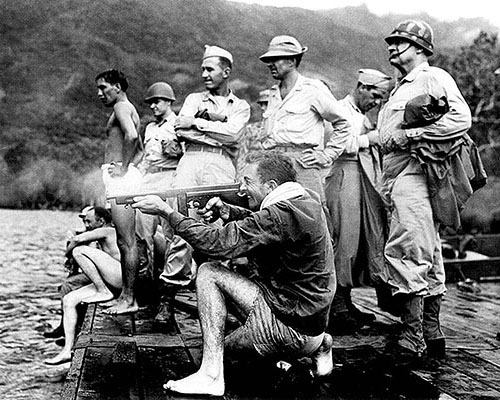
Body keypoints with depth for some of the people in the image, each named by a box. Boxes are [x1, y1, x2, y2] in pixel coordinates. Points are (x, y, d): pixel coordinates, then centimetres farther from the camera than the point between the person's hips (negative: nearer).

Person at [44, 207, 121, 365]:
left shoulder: (107, 231, -3)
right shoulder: (102, 241, 27)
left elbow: (78, 239, -16)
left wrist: (67, 252, 2)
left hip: (123, 278, -10)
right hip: (109, 283, 10)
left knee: (79, 251, -18)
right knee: (68, 300, 0)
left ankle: (103, 292, -13)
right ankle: (67, 350, -3)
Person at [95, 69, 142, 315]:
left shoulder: (121, 107, -6)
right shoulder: (128, 110, 25)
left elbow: (131, 135, -25)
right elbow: (136, 141, 29)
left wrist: (123, 167, -18)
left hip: (121, 176, -11)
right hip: (121, 177, 11)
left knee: (127, 241, -9)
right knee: (125, 240, 11)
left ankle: (129, 299, -6)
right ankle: (127, 295, 15)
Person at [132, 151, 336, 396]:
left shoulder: (281, 215, -24)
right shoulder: (306, 199, 5)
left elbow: (217, 243, -24)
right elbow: (256, 224, 19)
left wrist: (166, 211, -18)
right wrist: (226, 212, -1)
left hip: (292, 327, -10)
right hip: (315, 319, 10)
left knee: (209, 274, -10)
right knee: (226, 342, 26)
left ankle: (211, 376, -10)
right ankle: (317, 347, 18)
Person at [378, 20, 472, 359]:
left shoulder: (433, 78, -4)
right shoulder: (401, 89, 24)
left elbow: (461, 119, -18)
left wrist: (411, 134, -18)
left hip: (414, 176, -10)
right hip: (397, 178, 10)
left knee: (406, 255, -11)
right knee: (428, 259, 12)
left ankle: (412, 339, -6)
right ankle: (433, 334, 19)